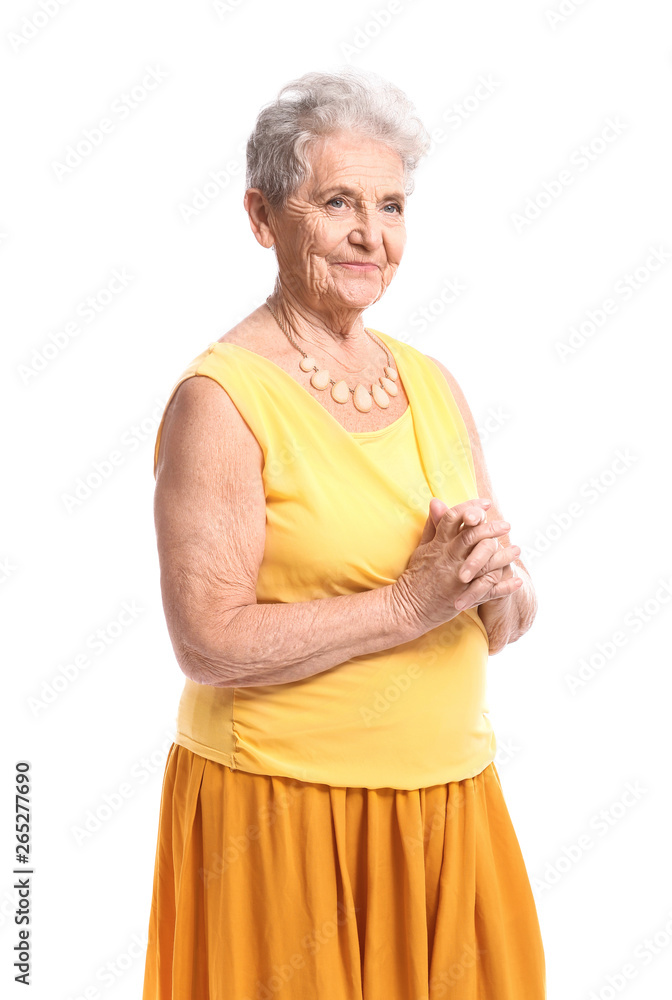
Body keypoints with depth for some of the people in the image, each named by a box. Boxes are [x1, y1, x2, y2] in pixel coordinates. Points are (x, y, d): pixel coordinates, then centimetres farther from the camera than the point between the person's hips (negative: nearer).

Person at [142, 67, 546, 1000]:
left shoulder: (433, 385, 8)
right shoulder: (220, 397, -11)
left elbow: (509, 623, 11)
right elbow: (210, 642, -19)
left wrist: (496, 581, -11)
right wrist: (408, 602, -19)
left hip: (448, 809, 6)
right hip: (282, 818, -6)